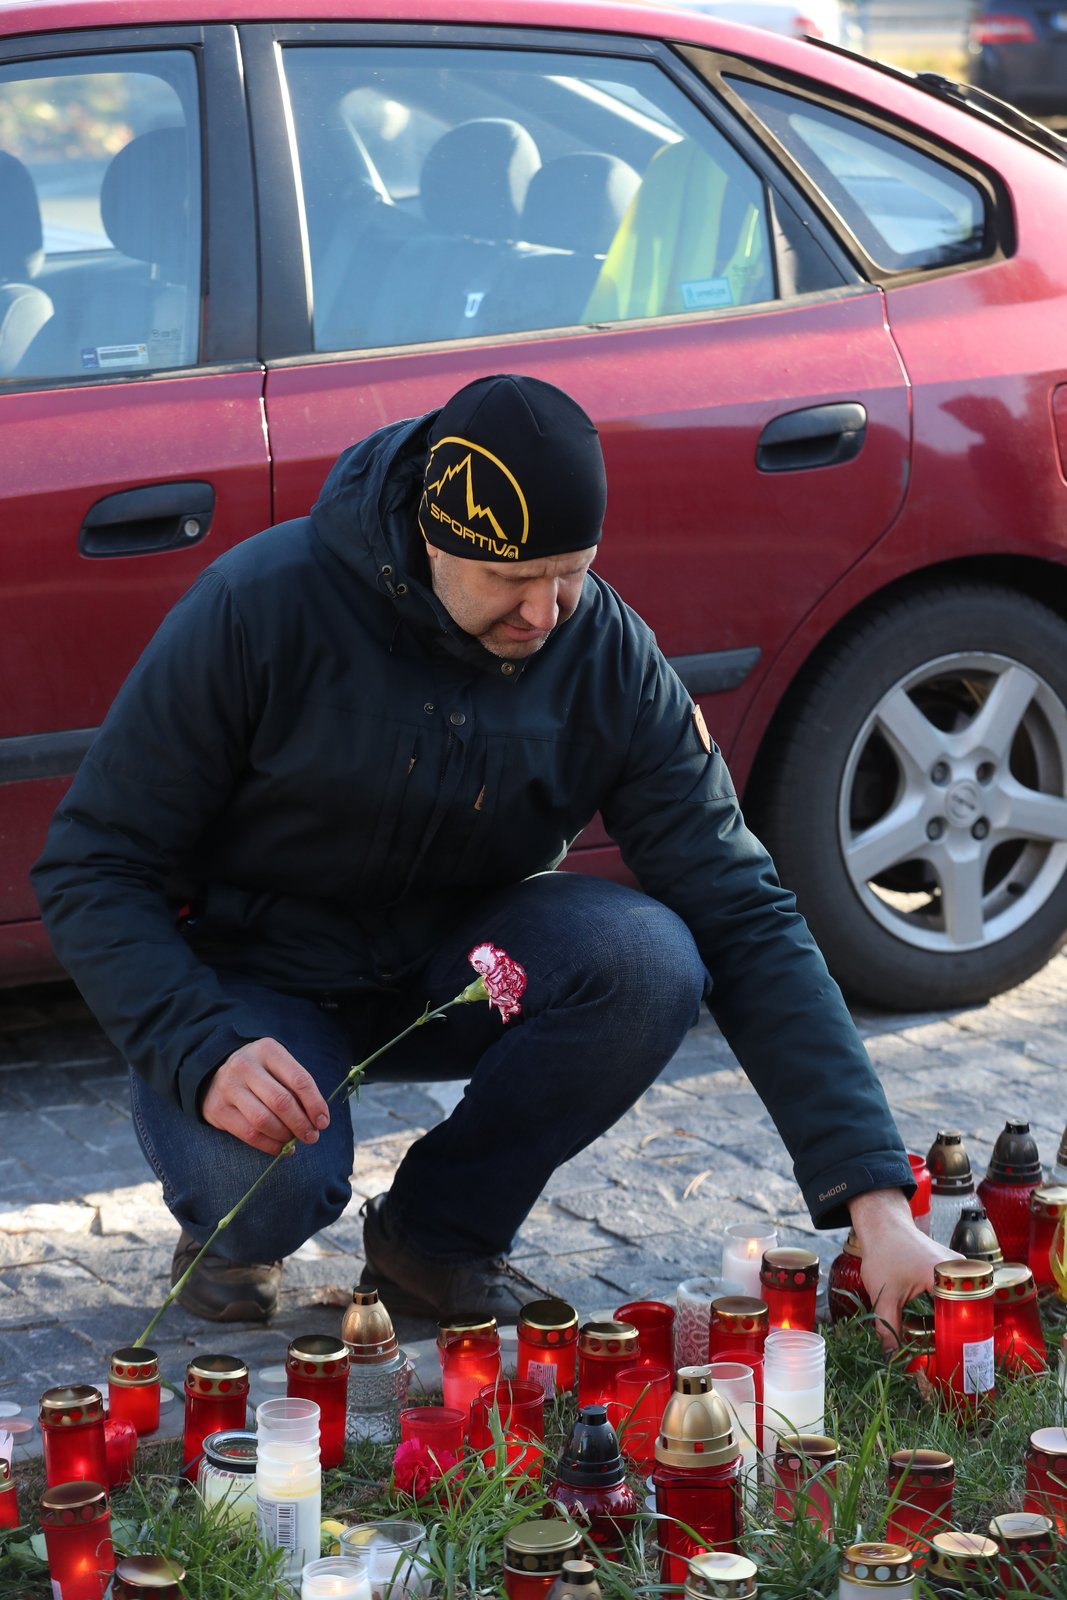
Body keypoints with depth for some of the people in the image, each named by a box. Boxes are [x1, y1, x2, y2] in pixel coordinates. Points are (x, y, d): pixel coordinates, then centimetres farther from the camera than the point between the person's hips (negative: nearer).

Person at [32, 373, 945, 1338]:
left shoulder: (611, 660, -16)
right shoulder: (260, 607, -24)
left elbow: (743, 920, -17)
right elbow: (94, 867, -17)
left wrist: (875, 1197, -25)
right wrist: (204, 1054, -35)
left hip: (448, 967, 3)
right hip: (256, 971, -3)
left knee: (649, 959, -28)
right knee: (271, 1180, -36)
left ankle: (441, 1230, -3)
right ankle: (232, 1224, 5)